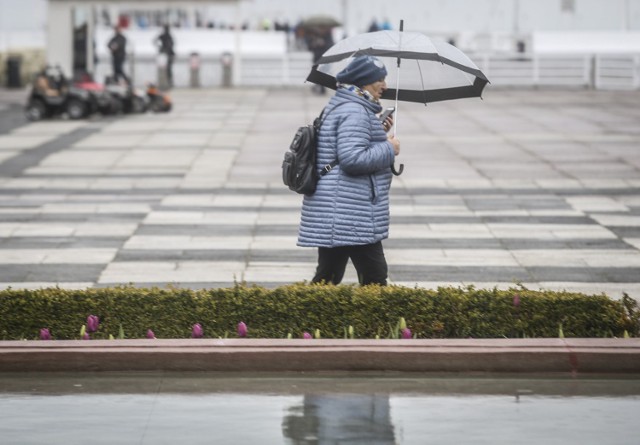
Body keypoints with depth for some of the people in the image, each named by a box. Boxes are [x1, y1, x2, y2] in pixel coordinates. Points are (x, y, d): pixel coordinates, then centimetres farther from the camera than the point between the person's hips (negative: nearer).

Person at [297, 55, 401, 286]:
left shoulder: (339, 106, 18)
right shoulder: (353, 111, -16)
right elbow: (353, 158, -26)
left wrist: (379, 134, 17)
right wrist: (389, 149, -13)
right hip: (350, 213, -11)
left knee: (328, 276, 12)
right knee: (374, 276, -3)